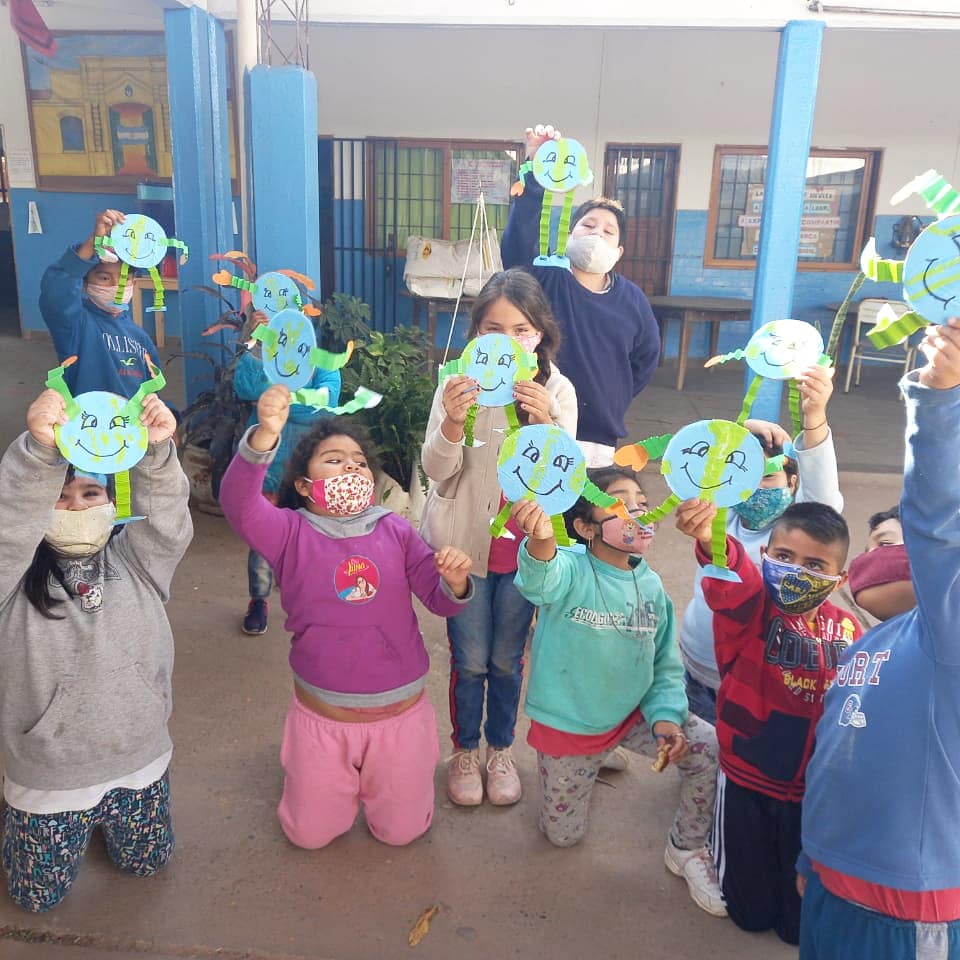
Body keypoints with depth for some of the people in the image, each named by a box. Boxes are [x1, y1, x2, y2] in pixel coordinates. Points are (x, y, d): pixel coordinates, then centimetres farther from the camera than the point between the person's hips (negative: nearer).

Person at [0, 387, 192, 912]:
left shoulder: (134, 560, -7)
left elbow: (166, 519, -27)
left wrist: (156, 451, -46)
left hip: (138, 761, 2)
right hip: (47, 777, -2)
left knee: (146, 861, 24)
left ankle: (108, 813, 51)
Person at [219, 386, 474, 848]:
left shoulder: (395, 531, -4)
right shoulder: (291, 533, -10)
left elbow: (440, 599, -5)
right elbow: (238, 502, -30)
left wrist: (455, 582, -30)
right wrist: (265, 436, -47)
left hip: (400, 713, 1)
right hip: (322, 716, -1)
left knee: (401, 830, 19)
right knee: (309, 833, 18)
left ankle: (373, 777, 48)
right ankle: (339, 779, 47)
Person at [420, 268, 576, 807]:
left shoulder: (557, 390, -7)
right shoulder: (459, 385, -11)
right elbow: (437, 472, -14)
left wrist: (545, 424, -32)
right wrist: (452, 422, -33)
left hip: (525, 546, 1)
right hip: (465, 542, -1)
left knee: (508, 660, 16)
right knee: (469, 661, 11)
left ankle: (501, 751, 39)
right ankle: (465, 751, 35)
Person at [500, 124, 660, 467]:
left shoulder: (632, 298, 6)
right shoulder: (545, 279, -3)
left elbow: (646, 356, 19)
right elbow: (519, 236, -21)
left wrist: (611, 402, 14)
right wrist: (536, 172, -33)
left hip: (599, 440, 3)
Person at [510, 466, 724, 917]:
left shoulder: (651, 587, -7)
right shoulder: (570, 571, -24)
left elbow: (667, 665, 2)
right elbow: (540, 581, -50)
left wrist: (666, 716, -14)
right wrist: (540, 543, -73)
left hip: (632, 713, 3)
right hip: (566, 724, -3)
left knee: (712, 749, -15)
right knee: (563, 834, 12)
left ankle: (687, 848, 11)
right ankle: (587, 762, 42)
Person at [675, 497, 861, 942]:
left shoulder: (848, 632, -7)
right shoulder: (751, 607, -19)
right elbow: (732, 582, -42)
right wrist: (712, 541, -63)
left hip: (817, 788, 3)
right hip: (747, 781, -2)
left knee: (801, 922, 22)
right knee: (750, 910, 17)